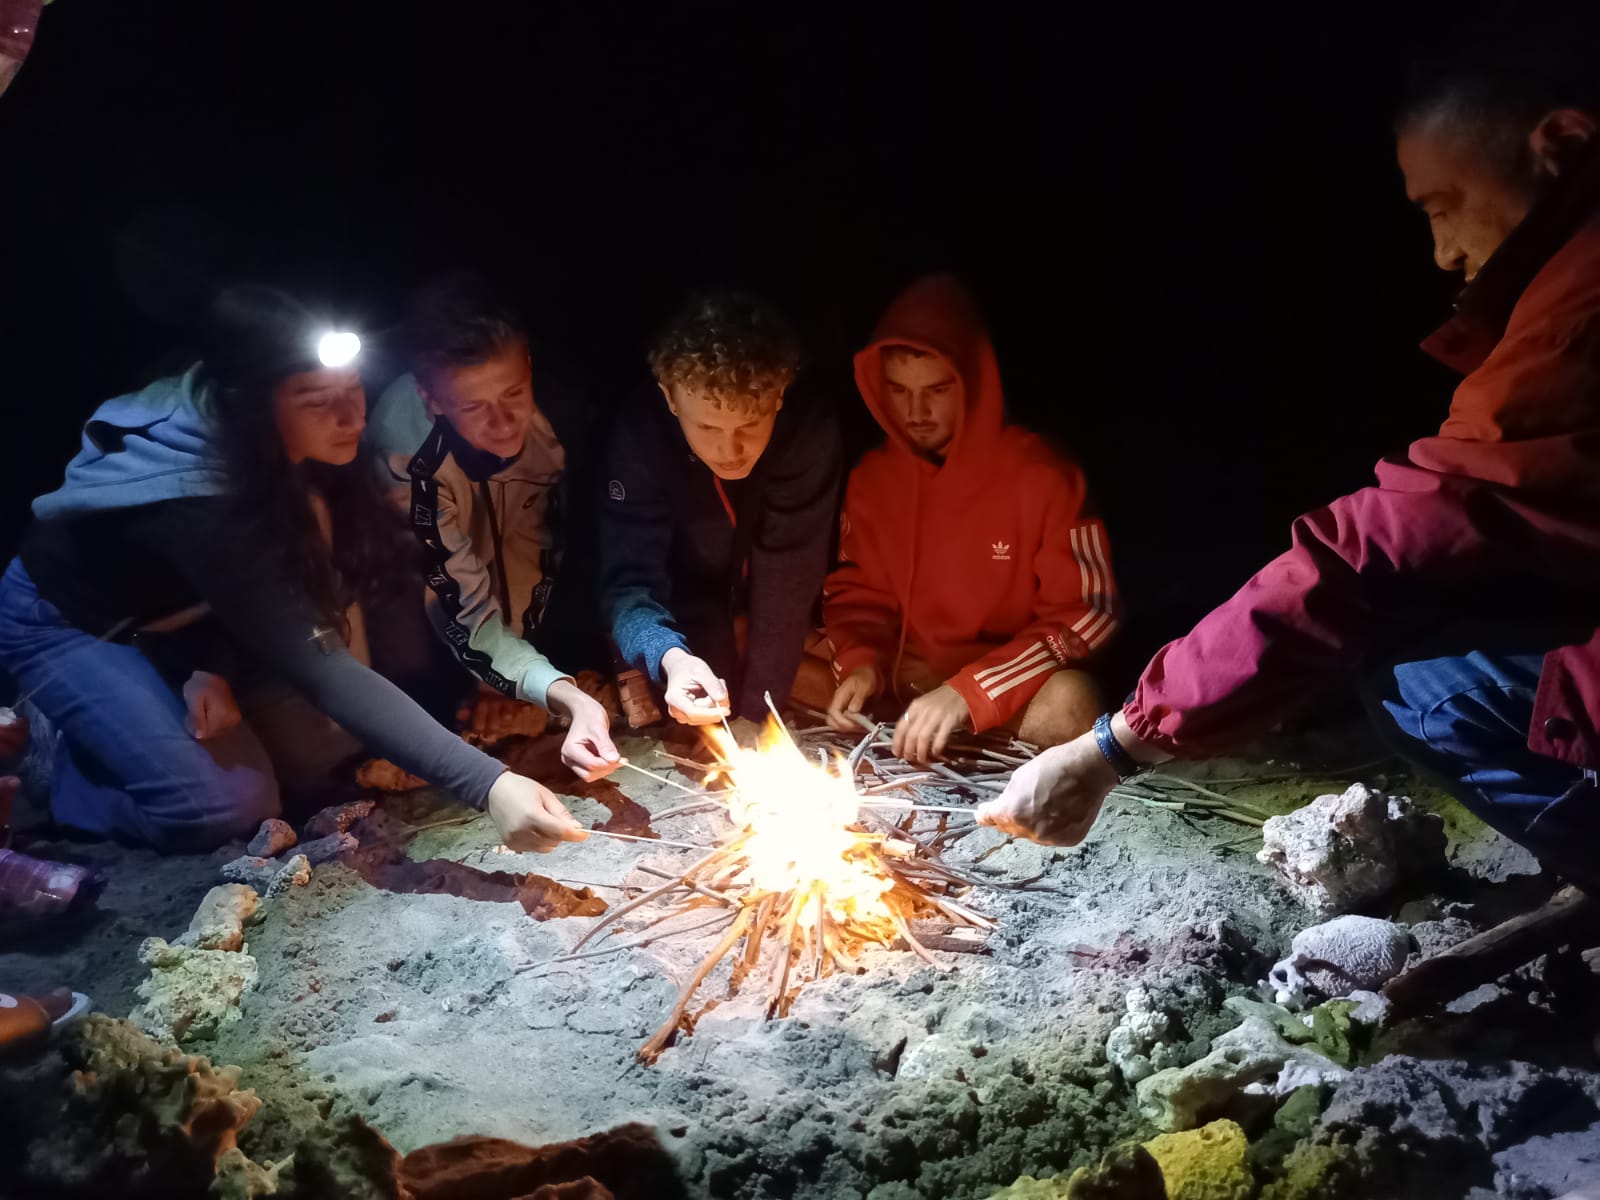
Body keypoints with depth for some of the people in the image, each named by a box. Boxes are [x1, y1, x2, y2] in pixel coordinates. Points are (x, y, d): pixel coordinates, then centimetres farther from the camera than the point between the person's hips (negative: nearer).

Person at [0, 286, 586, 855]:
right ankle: (49, 761, 7)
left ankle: (99, 726, 15)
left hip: (163, 623, 7)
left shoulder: (285, 459, -20)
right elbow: (318, 669, -46)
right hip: (63, 621, -7)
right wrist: (488, 784, -53)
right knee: (216, 806, -21)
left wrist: (208, 669, -26)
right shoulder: (201, 501, -41)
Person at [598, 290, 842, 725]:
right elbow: (630, 580, -30)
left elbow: (788, 586, -29)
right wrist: (670, 658, -50)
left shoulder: (808, 430, -31)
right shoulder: (640, 430, -28)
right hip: (687, 627, -1)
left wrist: (753, 712, -32)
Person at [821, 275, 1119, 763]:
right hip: (906, 683, 5)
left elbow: (1087, 611, -15)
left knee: (1067, 704, -37)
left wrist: (970, 693, -27)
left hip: (1011, 688, -4)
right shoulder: (871, 476, 0)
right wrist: (862, 662, -14)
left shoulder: (1042, 475, -14)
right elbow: (859, 592, 10)